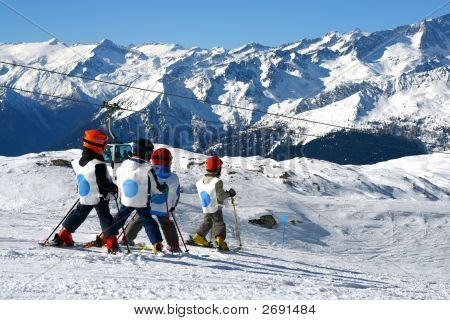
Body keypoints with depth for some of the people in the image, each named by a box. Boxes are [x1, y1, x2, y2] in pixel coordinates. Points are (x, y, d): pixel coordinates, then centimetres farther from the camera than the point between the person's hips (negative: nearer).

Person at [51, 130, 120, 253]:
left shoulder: (78, 162, -3)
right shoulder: (98, 165, -24)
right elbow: (103, 182, -23)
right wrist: (114, 188, -10)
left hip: (84, 198, 6)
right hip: (100, 197, -6)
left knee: (78, 215, 20)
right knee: (105, 218, -1)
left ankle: (62, 237, 23)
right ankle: (112, 244, -8)